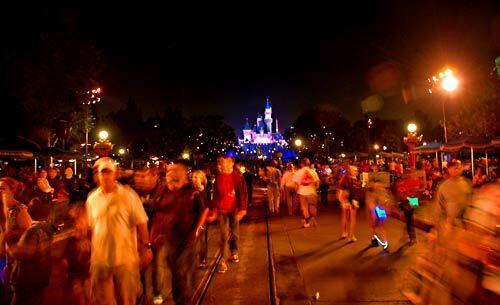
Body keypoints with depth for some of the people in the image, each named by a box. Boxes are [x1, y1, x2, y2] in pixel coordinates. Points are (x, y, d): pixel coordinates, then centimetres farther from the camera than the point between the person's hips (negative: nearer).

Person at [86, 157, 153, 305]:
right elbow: (91, 226, 14)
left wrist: (146, 247, -7)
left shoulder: (128, 195, -7)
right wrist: (90, 251, 14)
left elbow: (141, 223, -5)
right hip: (99, 259, 3)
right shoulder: (92, 198, 5)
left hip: (125, 258, -3)